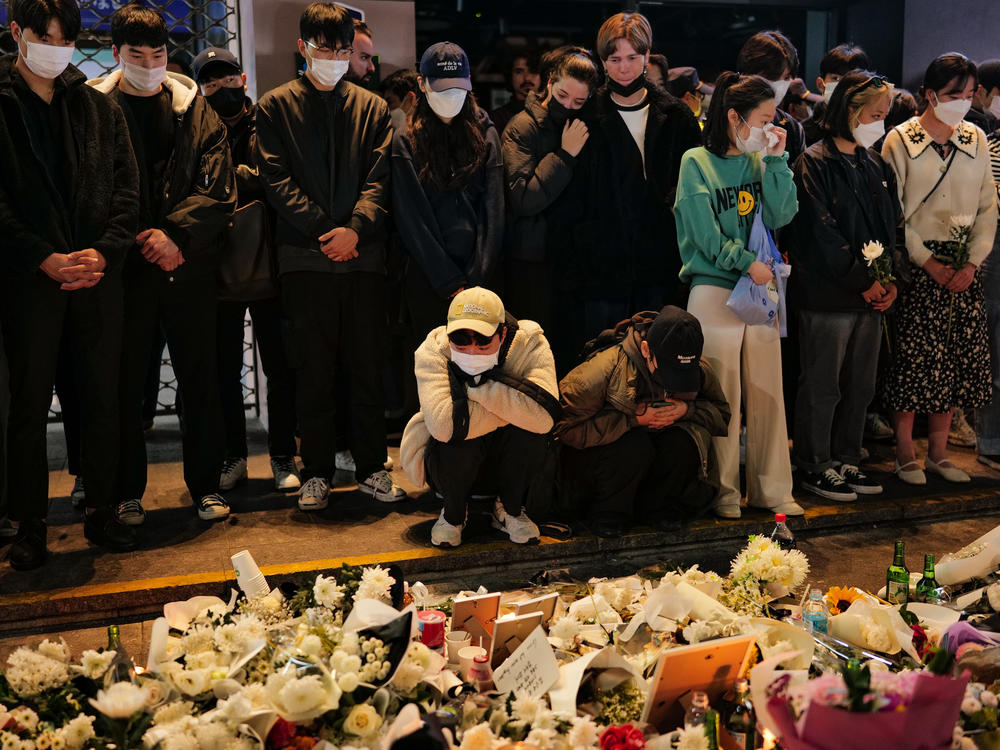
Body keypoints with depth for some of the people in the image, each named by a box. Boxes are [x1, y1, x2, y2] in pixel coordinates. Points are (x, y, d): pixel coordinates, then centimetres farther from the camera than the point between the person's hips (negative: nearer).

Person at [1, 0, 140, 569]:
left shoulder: (99, 107, 11)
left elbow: (127, 187, 7)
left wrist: (104, 251, -8)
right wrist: (46, 259, -14)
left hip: (99, 273, 3)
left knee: (104, 397, 6)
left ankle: (102, 512, 19)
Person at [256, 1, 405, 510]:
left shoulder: (372, 108, 14)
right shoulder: (275, 107, 9)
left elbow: (379, 178, 3)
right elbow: (276, 180, -1)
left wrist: (355, 227, -14)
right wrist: (324, 228, -12)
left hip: (363, 253, 1)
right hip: (305, 254, -1)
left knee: (367, 366, 4)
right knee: (313, 370, 3)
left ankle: (372, 468, 14)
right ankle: (316, 472, 13)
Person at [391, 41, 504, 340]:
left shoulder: (485, 135, 7)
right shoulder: (405, 142, 1)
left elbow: (493, 211, 1)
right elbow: (411, 218, -4)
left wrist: (478, 279, -8)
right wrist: (451, 283, -10)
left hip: (481, 274, 2)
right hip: (427, 277, -1)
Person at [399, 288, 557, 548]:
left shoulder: (529, 343, -20)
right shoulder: (433, 351, -21)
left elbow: (544, 416, -38)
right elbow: (443, 424, -40)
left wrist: (479, 383, -34)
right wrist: (511, 408, -31)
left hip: (513, 463, 1)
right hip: (453, 467, -1)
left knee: (530, 429, -30)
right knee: (453, 437, -34)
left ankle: (511, 510, -1)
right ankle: (454, 514, 0)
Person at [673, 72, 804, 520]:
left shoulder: (760, 162, 14)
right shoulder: (697, 162, -2)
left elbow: (782, 215, 2)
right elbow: (704, 231, -8)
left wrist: (776, 160, -1)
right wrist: (746, 262, -14)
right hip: (715, 288, -5)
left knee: (767, 392, 6)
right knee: (722, 395, 0)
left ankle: (771, 488, 16)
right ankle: (723, 490, 12)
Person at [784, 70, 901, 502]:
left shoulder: (875, 165, 14)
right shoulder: (815, 164, -9)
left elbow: (892, 223, 16)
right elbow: (820, 234, -15)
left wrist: (889, 279, 1)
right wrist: (864, 282, -12)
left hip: (871, 294, 7)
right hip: (828, 294, -7)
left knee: (861, 386, 13)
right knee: (821, 388, 2)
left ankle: (846, 461, 26)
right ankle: (813, 468, 14)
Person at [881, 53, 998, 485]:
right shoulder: (900, 140, -4)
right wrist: (929, 262, -10)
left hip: (963, 267, 4)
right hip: (915, 263, -4)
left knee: (958, 357, 4)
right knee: (914, 357, -5)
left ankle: (938, 453, 17)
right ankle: (905, 453, 9)